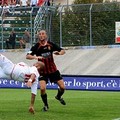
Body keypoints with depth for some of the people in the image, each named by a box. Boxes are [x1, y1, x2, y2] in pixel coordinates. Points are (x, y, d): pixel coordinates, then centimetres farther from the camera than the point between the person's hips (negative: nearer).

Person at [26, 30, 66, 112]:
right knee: (42, 88, -20)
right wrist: (35, 57, -41)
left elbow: (63, 51, 3)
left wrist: (59, 53, -20)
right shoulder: (36, 46, -11)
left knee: (62, 87, -1)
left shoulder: (51, 44, -4)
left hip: (53, 70, 2)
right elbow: (28, 56, -21)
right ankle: (46, 105, 6)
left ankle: (58, 97, 35)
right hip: (42, 70, -2)